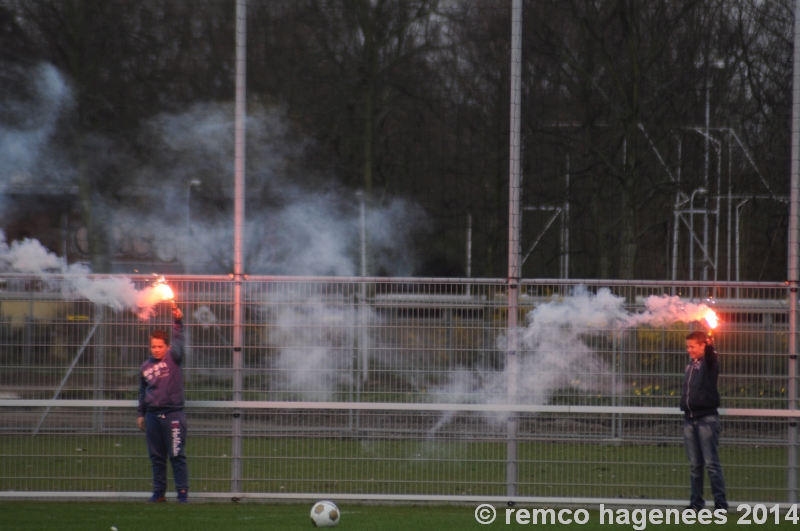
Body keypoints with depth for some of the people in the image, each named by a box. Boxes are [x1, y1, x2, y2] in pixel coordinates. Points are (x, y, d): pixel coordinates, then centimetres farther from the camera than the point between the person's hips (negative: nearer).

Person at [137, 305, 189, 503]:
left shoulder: (172, 359, 0)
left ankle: (182, 492, -2)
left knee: (177, 456, -5)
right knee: (156, 457, 9)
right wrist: (141, 414, 20)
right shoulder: (145, 367, 12)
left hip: (173, 414, -5)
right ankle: (158, 492, 15)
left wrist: (178, 322, -29)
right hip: (152, 416, 5)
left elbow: (178, 343, -17)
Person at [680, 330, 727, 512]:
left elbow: (711, 354, -24)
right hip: (690, 419, 7)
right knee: (694, 464, 7)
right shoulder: (691, 365, 17)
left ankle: (720, 502, -6)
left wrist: (710, 345, -38)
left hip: (707, 418, -7)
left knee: (711, 463, -7)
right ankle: (696, 502, 10)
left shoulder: (709, 362, -3)